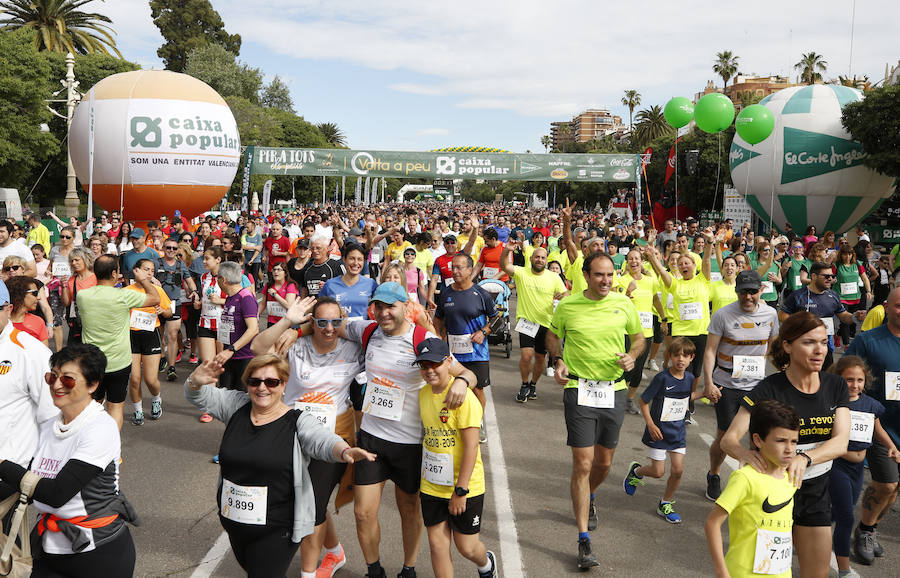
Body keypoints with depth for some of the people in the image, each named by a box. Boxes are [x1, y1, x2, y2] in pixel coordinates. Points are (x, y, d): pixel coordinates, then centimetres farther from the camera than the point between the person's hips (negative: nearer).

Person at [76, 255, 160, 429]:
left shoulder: (81, 295, -8)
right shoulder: (124, 296, -19)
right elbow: (155, 299, -5)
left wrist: (112, 283, 20)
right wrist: (144, 280, 9)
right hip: (118, 363, -3)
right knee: (115, 407, 10)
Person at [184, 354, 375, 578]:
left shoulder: (297, 422, -12)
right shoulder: (236, 406, 1)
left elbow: (323, 441, -28)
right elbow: (197, 396, -1)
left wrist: (344, 452, -52)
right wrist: (197, 380, -26)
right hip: (233, 521, 6)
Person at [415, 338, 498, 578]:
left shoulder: (463, 397, -19)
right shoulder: (423, 393, 2)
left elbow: (471, 446, -20)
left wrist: (461, 490, -19)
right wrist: (425, 473, 14)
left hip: (465, 486, -5)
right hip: (432, 486, 5)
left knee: (466, 547, 8)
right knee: (437, 544, 7)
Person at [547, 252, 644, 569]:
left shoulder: (624, 304, 0)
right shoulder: (568, 305, -5)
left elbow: (638, 337, 14)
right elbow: (553, 336, 12)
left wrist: (632, 356, -7)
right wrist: (558, 361, -6)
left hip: (614, 391, 3)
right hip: (579, 390, -3)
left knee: (604, 463, 15)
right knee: (583, 464, -7)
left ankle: (588, 498, 50)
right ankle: (584, 539, 1)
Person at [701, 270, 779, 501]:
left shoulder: (770, 314, 0)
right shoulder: (723, 315, -10)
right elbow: (710, 350, -9)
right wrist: (708, 383, -17)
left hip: (757, 385, 3)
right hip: (726, 386, -3)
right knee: (724, 436, 5)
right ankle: (713, 477, 28)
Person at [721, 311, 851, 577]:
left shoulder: (836, 386, -4)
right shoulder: (769, 390, -18)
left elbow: (841, 442, -15)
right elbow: (729, 439, -22)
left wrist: (804, 458, -33)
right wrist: (746, 454, -45)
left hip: (816, 491, 4)